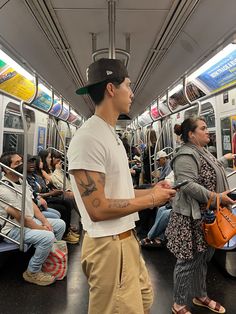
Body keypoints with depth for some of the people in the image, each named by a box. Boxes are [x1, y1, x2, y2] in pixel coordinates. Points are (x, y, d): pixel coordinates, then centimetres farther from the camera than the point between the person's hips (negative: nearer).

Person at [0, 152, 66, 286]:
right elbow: (21, 219, -23)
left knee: (60, 224, 6)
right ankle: (32, 273, -4)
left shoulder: (22, 181, 4)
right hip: (13, 229, -9)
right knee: (48, 237, -28)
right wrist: (41, 228, -14)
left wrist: (45, 221, -3)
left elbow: (31, 204, 8)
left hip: (31, 221, 9)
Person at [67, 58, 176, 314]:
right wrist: (151, 200, -15)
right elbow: (98, 209, -25)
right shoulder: (88, 138, -22)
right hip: (108, 245, -10)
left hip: (126, 238, 10)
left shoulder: (111, 135, 10)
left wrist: (149, 191, 5)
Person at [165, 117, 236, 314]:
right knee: (189, 261, 4)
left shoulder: (203, 152, 13)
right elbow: (188, 185, -29)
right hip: (192, 218, -10)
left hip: (207, 216, 10)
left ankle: (200, 296, 42)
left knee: (203, 258, 22)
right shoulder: (186, 156, -20)